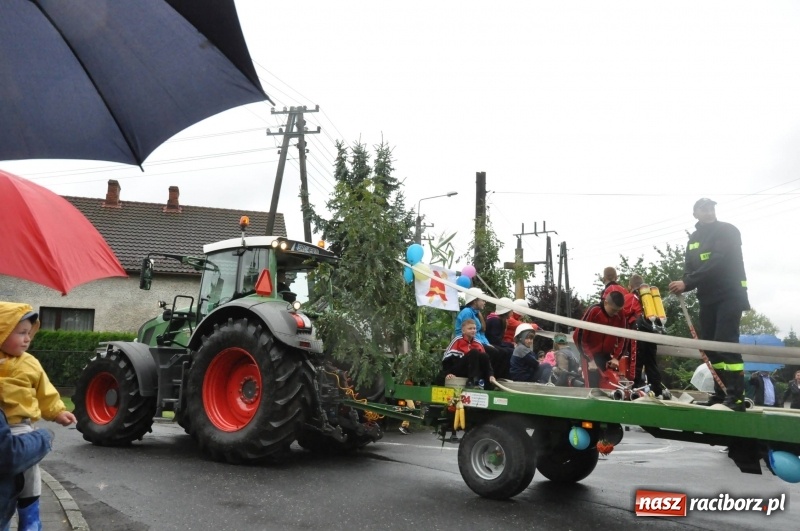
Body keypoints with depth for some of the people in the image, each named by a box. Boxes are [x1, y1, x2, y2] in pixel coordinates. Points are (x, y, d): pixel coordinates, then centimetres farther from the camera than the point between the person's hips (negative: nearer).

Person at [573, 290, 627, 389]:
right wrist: (590, 359, -16)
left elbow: (621, 338, 9)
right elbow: (579, 337, -16)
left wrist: (616, 357, -2)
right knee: (593, 387, -9)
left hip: (607, 356, 5)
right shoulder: (593, 312, -19)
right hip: (590, 355, -4)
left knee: (613, 386, 0)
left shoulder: (620, 315, -5)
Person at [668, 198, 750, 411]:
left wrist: (687, 283, -25)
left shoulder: (728, 231, -7)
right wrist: (683, 284, -14)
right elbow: (689, 268, 10)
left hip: (729, 295, -7)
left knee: (726, 343, -16)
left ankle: (736, 397, -15)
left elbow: (718, 262, -20)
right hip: (708, 298, 7)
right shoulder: (694, 239, 14)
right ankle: (721, 393, 12)